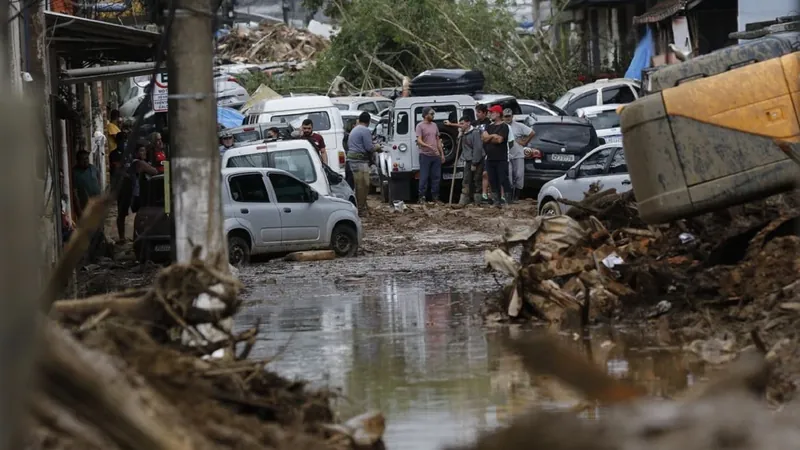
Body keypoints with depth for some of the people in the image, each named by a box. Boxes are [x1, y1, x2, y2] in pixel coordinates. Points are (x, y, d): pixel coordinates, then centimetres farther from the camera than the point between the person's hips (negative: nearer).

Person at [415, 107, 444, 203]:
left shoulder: (434, 125, 16)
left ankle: (435, 197, 13)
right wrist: (430, 147, -28)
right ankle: (422, 197, -2)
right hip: (425, 155, -6)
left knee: (436, 177, 7)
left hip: (436, 156, 6)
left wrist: (442, 153, 14)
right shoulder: (420, 126, -4)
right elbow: (419, 141, -15)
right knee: (424, 177, -5)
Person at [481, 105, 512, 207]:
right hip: (490, 159, 7)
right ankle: (496, 200, 14)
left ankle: (506, 199, -13)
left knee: (503, 180, -10)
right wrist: (493, 136, -11)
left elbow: (499, 139, -16)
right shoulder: (489, 127, 18)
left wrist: (488, 138, -1)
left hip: (501, 159, -7)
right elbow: (483, 137, 4)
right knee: (493, 181, 9)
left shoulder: (504, 127, -4)